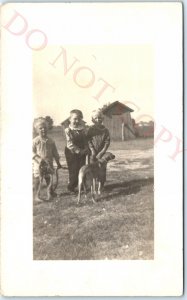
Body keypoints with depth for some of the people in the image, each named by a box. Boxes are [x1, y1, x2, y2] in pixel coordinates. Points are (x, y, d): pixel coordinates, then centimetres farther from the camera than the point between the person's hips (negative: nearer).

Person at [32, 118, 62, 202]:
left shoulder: (50, 141, 4)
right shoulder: (35, 141, -8)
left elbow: (55, 153, 11)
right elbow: (32, 152, -11)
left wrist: (58, 163, 14)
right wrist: (39, 159, -22)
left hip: (49, 163, 4)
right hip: (38, 164, -3)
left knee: (48, 178, 16)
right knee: (37, 179, 1)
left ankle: (51, 192, 33)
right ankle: (36, 196, 11)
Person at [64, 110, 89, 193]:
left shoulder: (82, 129, 5)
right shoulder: (68, 130, -11)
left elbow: (85, 140, 10)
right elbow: (70, 144, -16)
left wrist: (86, 149, -6)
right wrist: (79, 151, -18)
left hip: (82, 153, 5)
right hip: (72, 153, -5)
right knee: (74, 171, -1)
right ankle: (71, 187, 16)